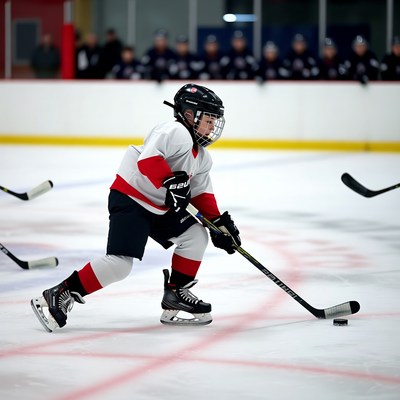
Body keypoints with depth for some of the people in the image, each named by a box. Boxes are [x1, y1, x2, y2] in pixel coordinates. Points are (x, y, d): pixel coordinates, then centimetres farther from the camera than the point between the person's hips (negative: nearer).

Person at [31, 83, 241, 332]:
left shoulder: (202, 157, 15)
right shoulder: (175, 132, -16)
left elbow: (201, 193, 19)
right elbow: (147, 159, -29)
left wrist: (219, 221, 9)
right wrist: (171, 182, -34)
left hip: (159, 208, 10)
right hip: (130, 199, -10)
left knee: (196, 236, 5)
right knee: (120, 263, -19)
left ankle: (175, 294, 15)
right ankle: (57, 297, -14)